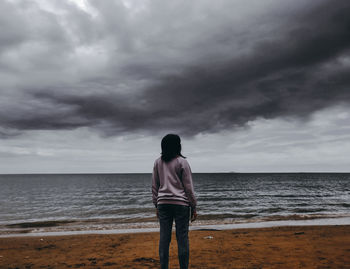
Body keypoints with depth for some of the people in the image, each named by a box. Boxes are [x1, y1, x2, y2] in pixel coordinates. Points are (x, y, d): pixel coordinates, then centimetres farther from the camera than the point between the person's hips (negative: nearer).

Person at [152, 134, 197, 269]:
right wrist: (193, 207, 3)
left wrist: (156, 205, 16)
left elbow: (154, 186, 9)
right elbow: (188, 187, -4)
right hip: (181, 203, -3)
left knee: (164, 238, 8)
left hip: (163, 203, 4)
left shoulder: (158, 162, 5)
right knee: (182, 238, 4)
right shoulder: (182, 162, -5)